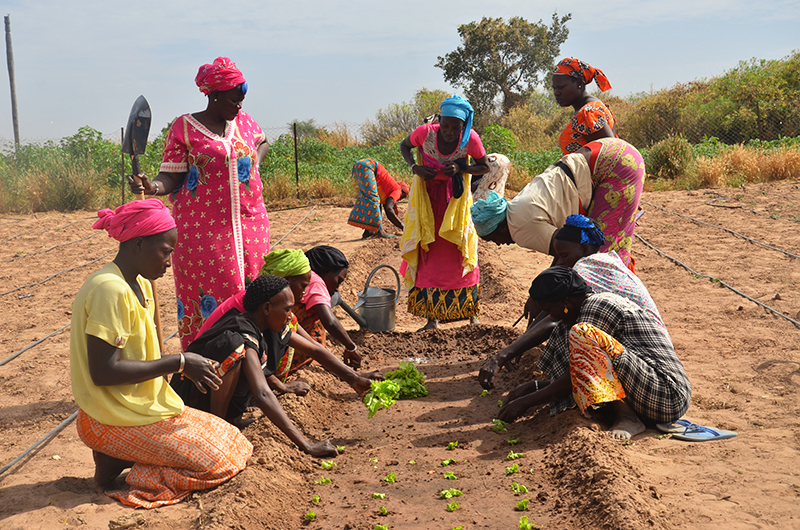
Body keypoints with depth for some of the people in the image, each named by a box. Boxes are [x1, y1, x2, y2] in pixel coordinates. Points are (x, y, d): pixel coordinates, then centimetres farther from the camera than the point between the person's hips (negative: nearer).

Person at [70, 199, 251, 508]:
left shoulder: (140, 284, 8)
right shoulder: (110, 289, -22)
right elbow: (103, 371, -25)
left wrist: (182, 366, -1)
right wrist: (178, 363, -20)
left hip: (141, 405, 10)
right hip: (113, 420, -10)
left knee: (228, 440, 10)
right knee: (217, 462, -8)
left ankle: (119, 457, 6)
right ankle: (116, 464, -6)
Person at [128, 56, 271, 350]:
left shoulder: (244, 121, 10)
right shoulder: (184, 127, -3)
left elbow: (263, 142, 32)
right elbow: (171, 176, -7)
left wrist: (255, 162, 13)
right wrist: (153, 187, -27)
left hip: (250, 225, 5)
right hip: (203, 230, -5)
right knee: (208, 297, -5)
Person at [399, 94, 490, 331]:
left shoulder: (470, 138, -20)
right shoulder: (425, 132, -21)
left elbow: (485, 167, -5)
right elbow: (405, 146, 1)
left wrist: (461, 169, -23)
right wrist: (414, 167, -19)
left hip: (456, 198, 0)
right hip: (428, 197, 0)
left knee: (460, 253, -1)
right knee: (429, 254, -2)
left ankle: (471, 312, 9)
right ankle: (432, 317, 3)